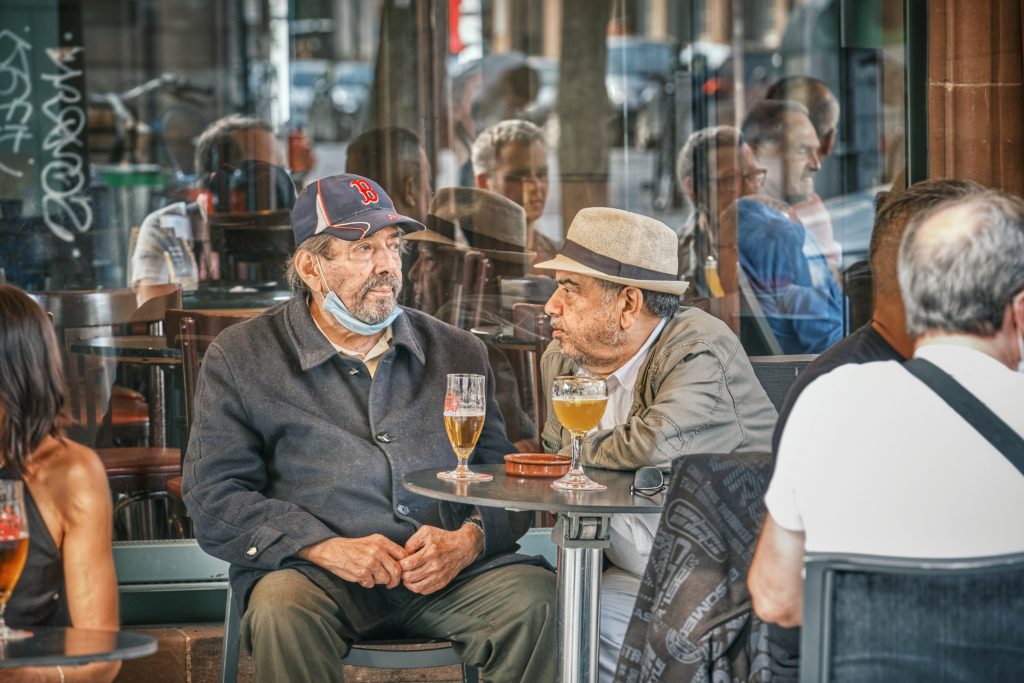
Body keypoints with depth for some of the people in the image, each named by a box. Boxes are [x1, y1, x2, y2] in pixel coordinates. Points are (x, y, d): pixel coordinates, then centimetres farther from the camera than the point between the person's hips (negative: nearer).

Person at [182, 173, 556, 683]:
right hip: (316, 576, -2)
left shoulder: (458, 354, 18)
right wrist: (327, 548, -13)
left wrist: (468, 540, -8)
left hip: (446, 577, 2)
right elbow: (214, 497, 2)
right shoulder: (240, 359, 9)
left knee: (535, 596, -26)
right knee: (283, 609, -35)